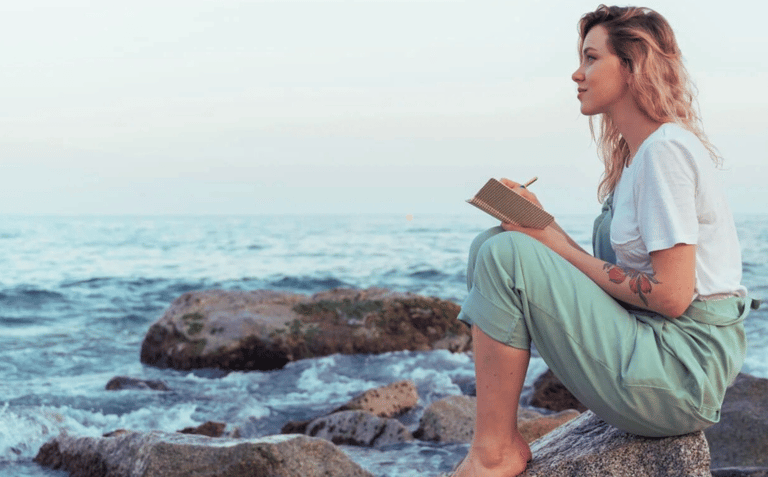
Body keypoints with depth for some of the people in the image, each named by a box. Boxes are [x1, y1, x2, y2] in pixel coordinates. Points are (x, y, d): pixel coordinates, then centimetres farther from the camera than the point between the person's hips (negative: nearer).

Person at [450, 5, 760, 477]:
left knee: (505, 255, -18)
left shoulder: (666, 150, -13)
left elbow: (671, 296, -19)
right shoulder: (635, 153, 16)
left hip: (680, 375, -10)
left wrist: (560, 248, -10)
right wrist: (545, 225, 4)